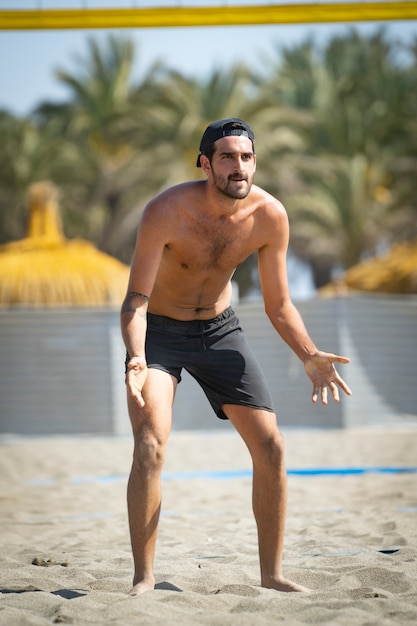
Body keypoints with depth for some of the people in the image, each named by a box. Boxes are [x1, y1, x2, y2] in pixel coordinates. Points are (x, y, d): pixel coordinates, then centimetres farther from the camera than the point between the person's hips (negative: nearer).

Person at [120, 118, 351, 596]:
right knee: (150, 447, -22)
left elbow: (278, 305, -3)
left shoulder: (269, 216, -15)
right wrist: (136, 360, -43)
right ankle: (143, 578, -12)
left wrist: (310, 356, -17)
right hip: (158, 331, -4)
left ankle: (272, 573, 11)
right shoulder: (167, 211, -27)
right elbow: (136, 298, -26)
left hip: (219, 329, 4)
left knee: (270, 447, -2)